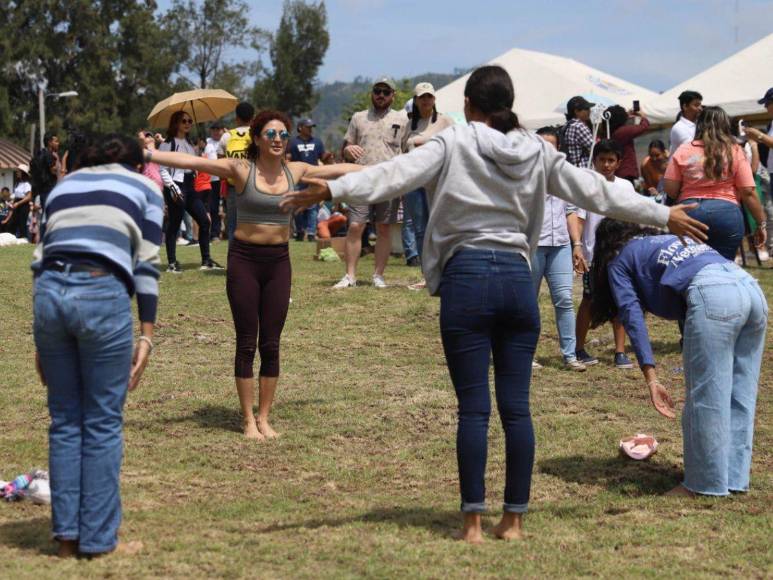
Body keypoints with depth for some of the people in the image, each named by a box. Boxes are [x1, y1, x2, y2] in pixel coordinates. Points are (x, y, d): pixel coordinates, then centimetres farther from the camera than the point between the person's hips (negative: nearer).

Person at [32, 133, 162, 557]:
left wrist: (43, 342, 21)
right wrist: (146, 335, 5)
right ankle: (97, 537, 11)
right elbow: (146, 266, 6)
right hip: (103, 292, -3)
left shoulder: (65, 184, 28)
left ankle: (66, 534, 17)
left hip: (49, 291, 3)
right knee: (103, 423, 8)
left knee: (64, 420, 14)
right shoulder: (144, 187, 18)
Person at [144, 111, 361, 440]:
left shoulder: (295, 171, 4)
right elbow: (193, 162, -17)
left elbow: (339, 170, 15)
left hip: (278, 261, 3)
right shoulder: (241, 169, -8)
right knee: (246, 343, 2)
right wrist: (146, 154, -27)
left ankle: (264, 418, 17)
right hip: (244, 259, -3)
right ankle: (249, 420, 11)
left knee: (270, 345, 6)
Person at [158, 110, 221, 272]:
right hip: (176, 187, -8)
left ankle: (206, 260, 9)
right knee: (174, 224, -3)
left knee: (204, 220, 4)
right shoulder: (168, 143, -6)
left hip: (189, 186, 8)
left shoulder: (189, 143, 19)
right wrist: (172, 187, -18)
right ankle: (172, 263, 3)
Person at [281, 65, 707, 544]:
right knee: (517, 406, 7)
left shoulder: (455, 143, -1)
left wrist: (333, 190, -20)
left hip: (466, 277, -3)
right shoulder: (538, 152, 11)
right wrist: (665, 215, 27)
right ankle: (515, 518, 12)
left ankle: (474, 521, 2)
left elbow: (398, 173, -14)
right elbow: (595, 191, 17)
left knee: (473, 407, 0)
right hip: (518, 279, 3)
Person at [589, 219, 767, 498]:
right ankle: (735, 478, 19)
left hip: (712, 295, -7)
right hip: (752, 287, 7)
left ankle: (707, 484, 8)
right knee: (740, 398, 13)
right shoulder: (669, 239, 38)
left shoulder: (619, 260, 20)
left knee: (706, 399, 2)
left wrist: (651, 378, 0)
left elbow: (633, 316, 6)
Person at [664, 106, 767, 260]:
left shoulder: (683, 151, 5)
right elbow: (748, 192, -2)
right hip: (726, 214, -1)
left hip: (689, 213, 1)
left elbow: (670, 190, 2)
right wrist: (761, 223, 6)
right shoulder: (735, 151, 2)